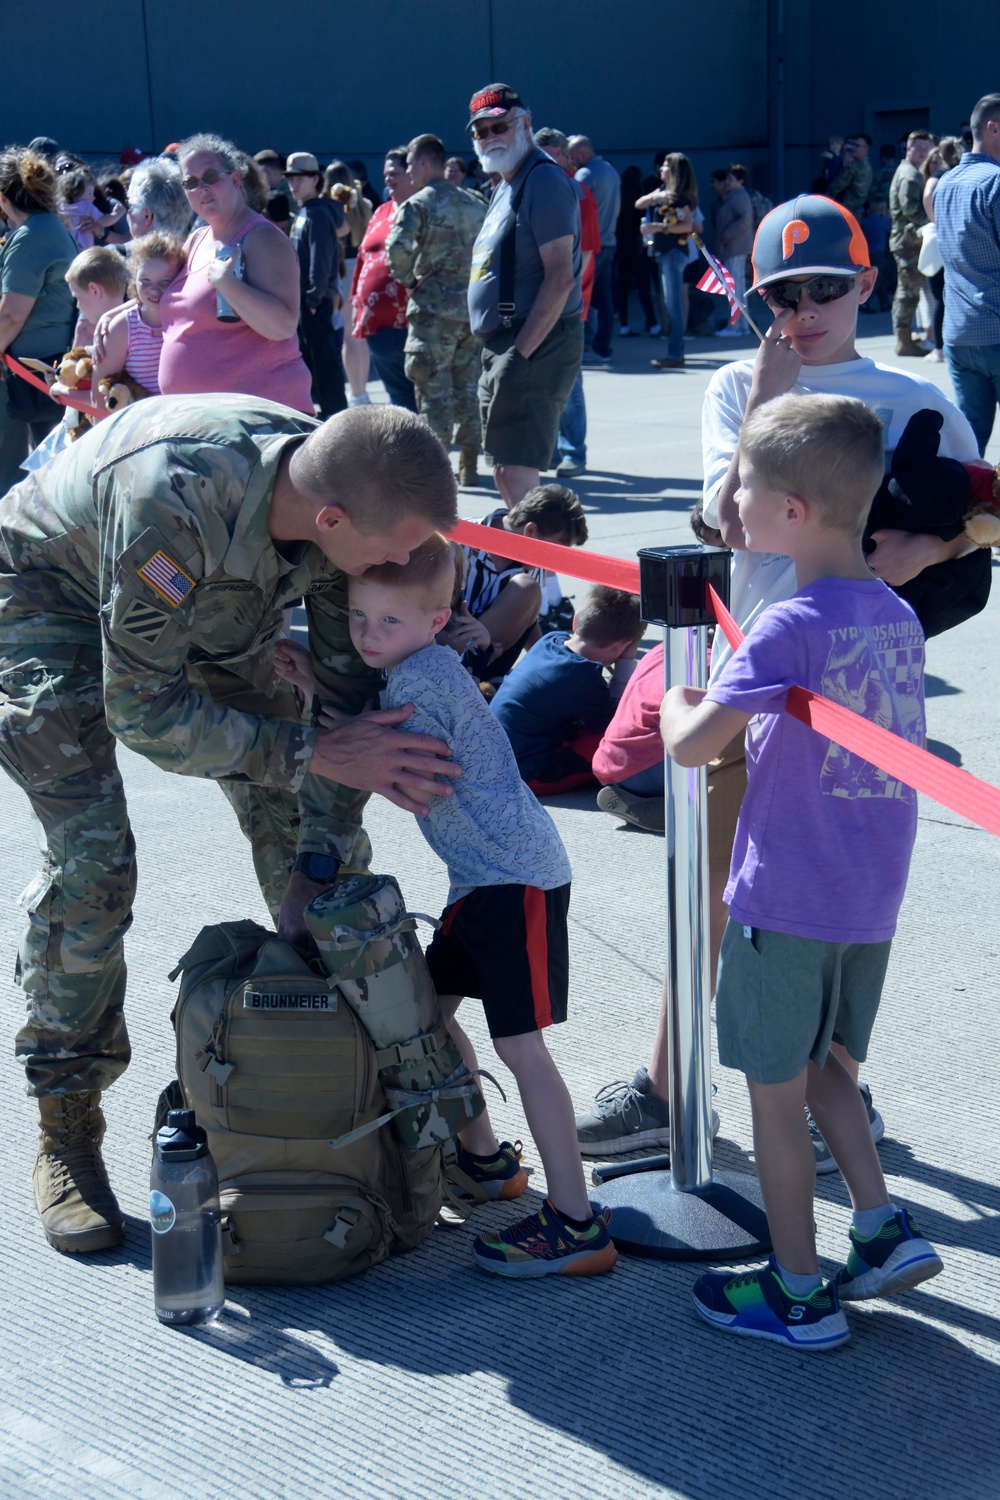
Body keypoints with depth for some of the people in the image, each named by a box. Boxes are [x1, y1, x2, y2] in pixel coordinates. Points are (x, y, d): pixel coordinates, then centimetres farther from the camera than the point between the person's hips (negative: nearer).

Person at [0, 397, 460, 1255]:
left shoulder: (344, 492, -26)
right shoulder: (171, 504, -45)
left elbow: (349, 685, -14)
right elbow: (144, 714, -35)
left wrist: (323, 858, -18)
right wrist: (313, 753, -37)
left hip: (210, 612, 6)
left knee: (297, 822, -1)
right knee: (89, 861, -16)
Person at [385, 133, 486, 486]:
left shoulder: (418, 204, -8)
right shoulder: (475, 203, 12)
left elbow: (397, 249, -22)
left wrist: (409, 281, -7)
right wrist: (474, 282, 14)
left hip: (433, 308, -6)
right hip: (472, 308, 6)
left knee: (434, 391, -1)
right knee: (468, 389, 11)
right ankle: (469, 466, 15)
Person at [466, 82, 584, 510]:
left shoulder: (544, 179, -12)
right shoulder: (505, 186, 19)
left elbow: (560, 278, -20)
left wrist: (520, 353, -23)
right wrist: (499, 354, 15)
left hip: (535, 347, -10)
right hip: (503, 345, 10)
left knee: (516, 472, -14)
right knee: (504, 471, 14)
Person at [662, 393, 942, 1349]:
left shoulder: (788, 630, -20)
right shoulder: (897, 617, 4)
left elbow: (691, 744, -21)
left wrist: (677, 701, 0)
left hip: (786, 902, -7)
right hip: (871, 901, 7)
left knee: (775, 1093, 7)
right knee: (826, 1072, 24)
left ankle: (797, 1295, 17)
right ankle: (882, 1229, 18)